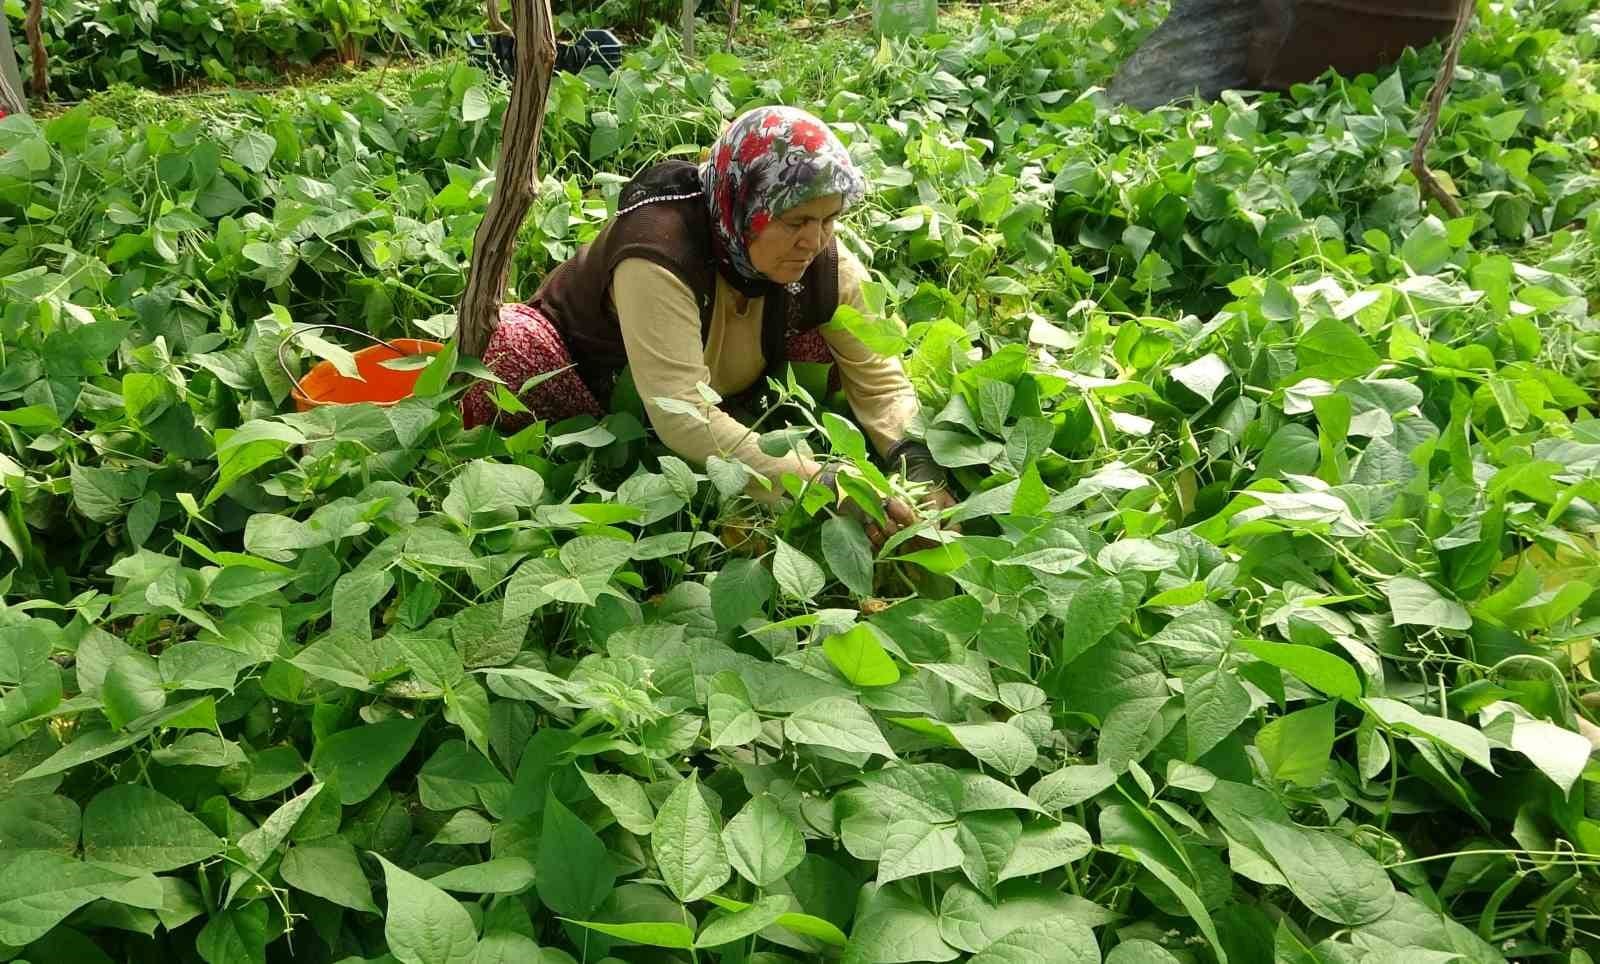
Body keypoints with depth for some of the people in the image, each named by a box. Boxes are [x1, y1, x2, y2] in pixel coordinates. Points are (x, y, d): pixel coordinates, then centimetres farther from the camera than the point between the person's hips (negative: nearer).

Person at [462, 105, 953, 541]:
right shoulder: (659, 253, -37)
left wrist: (918, 466, -38)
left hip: (722, 402, 4)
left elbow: (878, 376, -18)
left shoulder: (822, 261, -20)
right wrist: (822, 486, -51)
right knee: (503, 342, -35)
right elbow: (685, 421, -46)